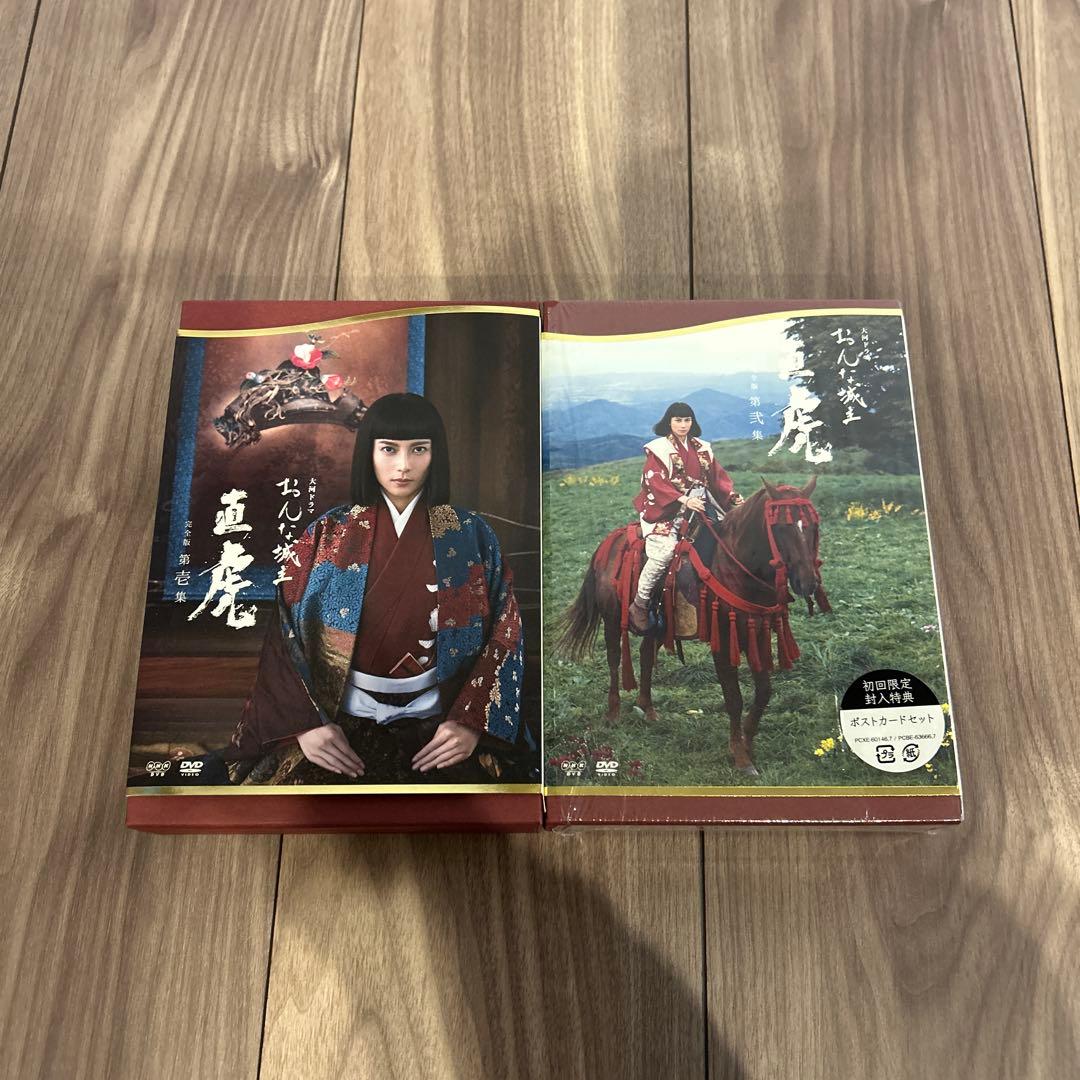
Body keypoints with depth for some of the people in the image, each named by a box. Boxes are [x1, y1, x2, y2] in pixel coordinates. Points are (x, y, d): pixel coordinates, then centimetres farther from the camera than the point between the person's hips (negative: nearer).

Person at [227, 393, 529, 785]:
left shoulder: (470, 535, 3)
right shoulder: (326, 536, 3)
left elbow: (505, 634, 2)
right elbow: (283, 638, 2)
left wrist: (471, 722, -10)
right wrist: (306, 724, -12)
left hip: (437, 723, 0)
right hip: (340, 723, 0)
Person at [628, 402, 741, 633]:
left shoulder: (702, 449, 17)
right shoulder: (658, 449, -1)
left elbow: (718, 477, 14)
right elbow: (656, 482, -13)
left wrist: (733, 497, -4)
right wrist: (684, 500, -25)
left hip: (696, 508, 6)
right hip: (663, 510, -6)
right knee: (665, 549, -27)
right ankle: (639, 605, -15)